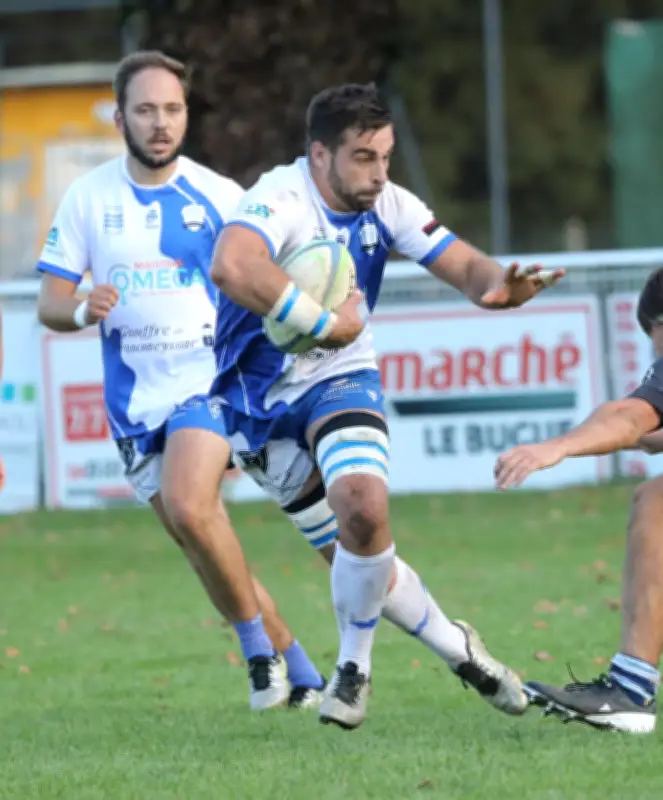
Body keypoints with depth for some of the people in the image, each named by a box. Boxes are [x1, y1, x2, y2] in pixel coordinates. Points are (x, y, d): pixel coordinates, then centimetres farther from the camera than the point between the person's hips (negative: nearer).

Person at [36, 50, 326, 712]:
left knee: (189, 509, -26)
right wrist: (82, 311, -19)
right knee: (199, 540, 3)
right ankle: (296, 669, 16)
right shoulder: (87, 197, 3)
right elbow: (50, 302, 4)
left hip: (208, 378, -3)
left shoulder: (219, 197, -2)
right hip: (134, 396, 3)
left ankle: (258, 644, -8)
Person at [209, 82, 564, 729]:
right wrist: (325, 325, -37)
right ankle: (458, 649, 26)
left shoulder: (387, 206, -6)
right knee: (359, 556, 2)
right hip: (262, 401, -3)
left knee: (364, 507, -27)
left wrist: (501, 285, -33)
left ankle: (354, 667, -5)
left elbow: (466, 266, -8)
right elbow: (231, 267, -46)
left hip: (341, 381, 3)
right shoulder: (281, 200, -25)